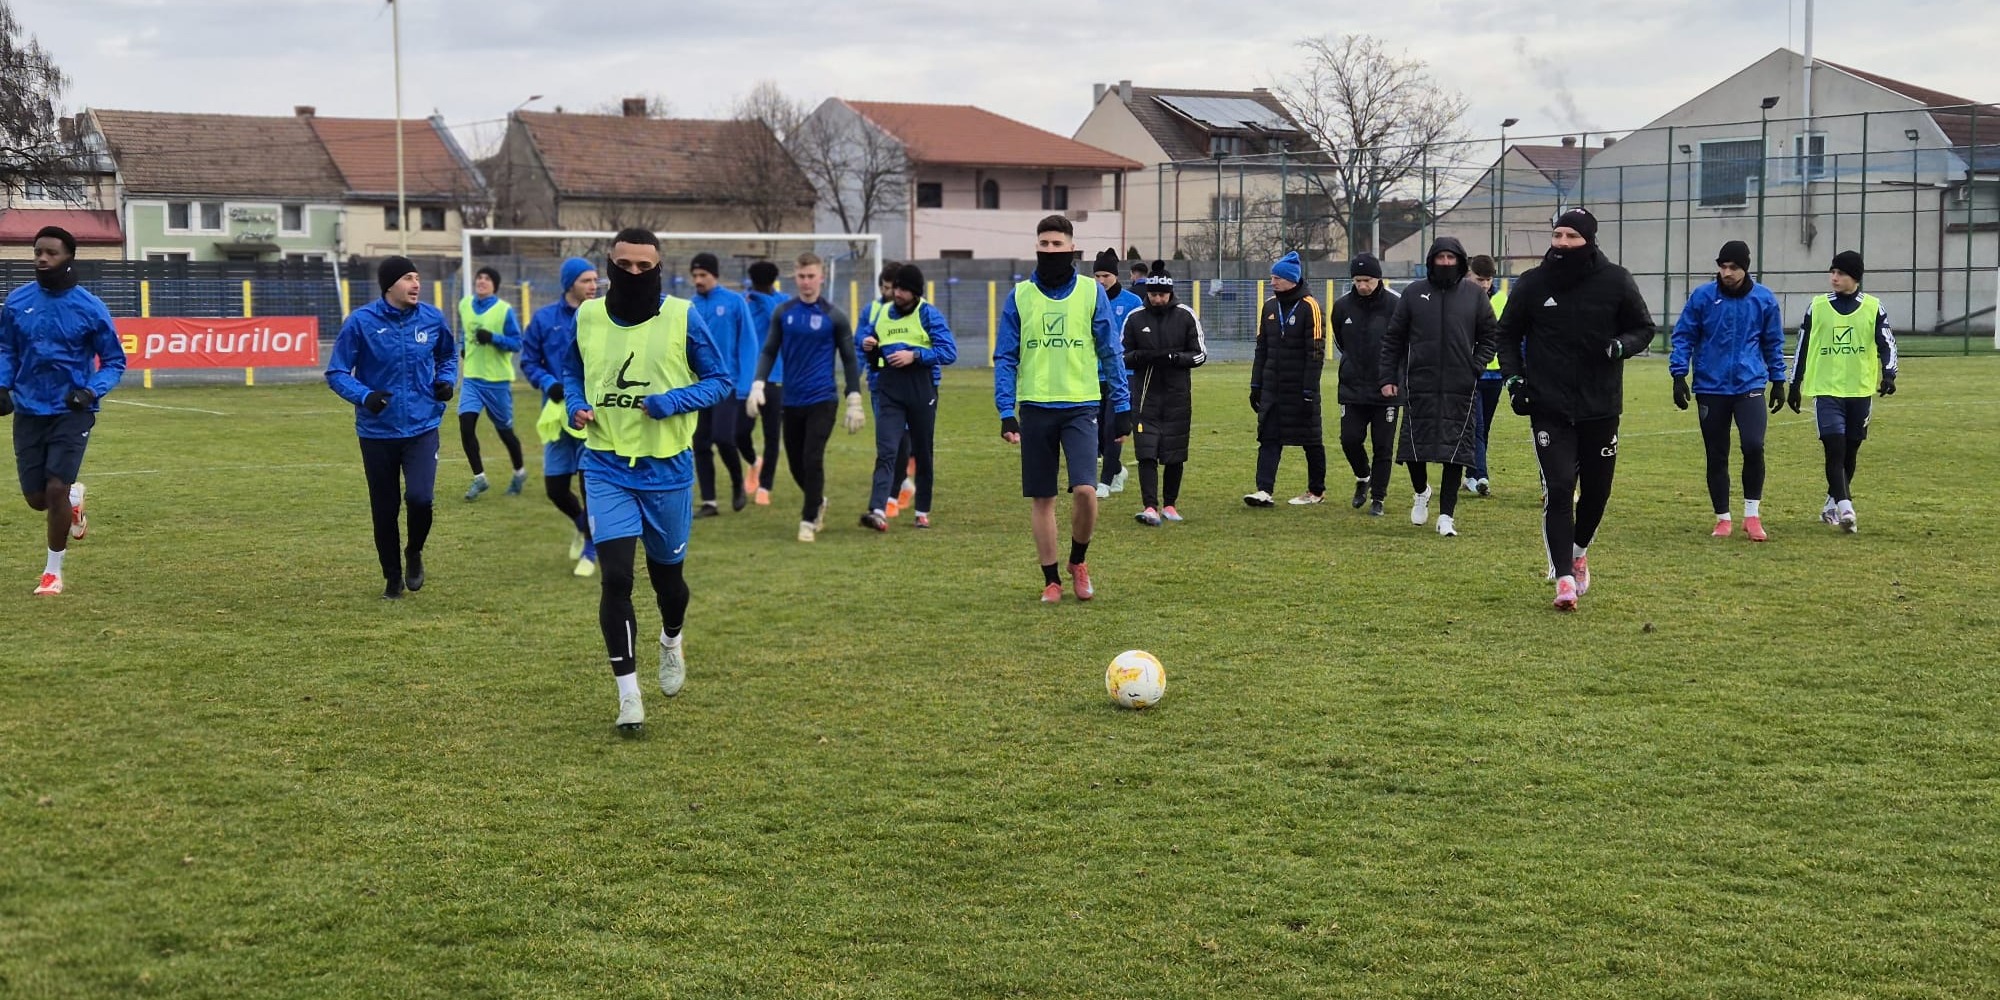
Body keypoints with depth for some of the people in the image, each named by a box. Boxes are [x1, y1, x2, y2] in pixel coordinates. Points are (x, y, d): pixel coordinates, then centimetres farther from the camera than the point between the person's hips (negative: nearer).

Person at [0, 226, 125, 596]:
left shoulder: (89, 307, -8)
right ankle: (73, 500, 42)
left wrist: (92, 391, -17)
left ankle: (53, 572, 9)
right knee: (37, 498, 4)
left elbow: (114, 360, 0)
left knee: (56, 490, -11)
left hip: (72, 412, -3)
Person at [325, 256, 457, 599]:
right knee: (385, 509, 7)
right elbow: (336, 373, -6)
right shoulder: (361, 322, -10)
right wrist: (364, 396, -24)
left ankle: (414, 552, 15)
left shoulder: (432, 318, -1)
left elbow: (448, 355, 19)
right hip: (377, 431, -1)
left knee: (420, 498, -16)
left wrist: (446, 379, -2)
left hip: (422, 428, 1)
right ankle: (392, 577, 28)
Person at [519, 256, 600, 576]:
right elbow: (529, 361, 5)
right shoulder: (544, 318, -1)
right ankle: (582, 525, 37)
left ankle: (590, 550, 14)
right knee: (555, 487, 5)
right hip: (558, 412, 2)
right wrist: (548, 384, -13)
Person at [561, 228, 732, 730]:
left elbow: (719, 380, -3)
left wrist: (671, 402, -19)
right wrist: (575, 405, -4)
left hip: (667, 468, -1)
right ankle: (628, 693, -1)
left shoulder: (682, 316, -8)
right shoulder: (587, 316, 0)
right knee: (615, 577, -10)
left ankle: (672, 641, 49)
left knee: (666, 571, 14)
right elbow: (571, 369, 17)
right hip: (607, 467, 1)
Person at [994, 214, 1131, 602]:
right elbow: (1005, 358, 5)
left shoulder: (1091, 292, 4)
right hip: (1034, 408, 1)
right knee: (1041, 498, 5)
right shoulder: (1018, 296, 5)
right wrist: (1006, 412, -4)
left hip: (1080, 406, -1)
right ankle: (1051, 580, 17)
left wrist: (1122, 406, 1)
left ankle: (1078, 561, 12)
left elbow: (1111, 352, 6)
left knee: (1085, 490, -14)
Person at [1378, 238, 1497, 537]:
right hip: (1419, 386, 0)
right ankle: (1421, 492, 33)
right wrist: (1388, 378, 2)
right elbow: (1393, 338, 7)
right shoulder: (1414, 293, 5)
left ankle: (1446, 515, 7)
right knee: (1414, 445, 3)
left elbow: (1489, 335, 11)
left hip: (1460, 389, 0)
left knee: (1455, 451, -1)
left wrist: (1476, 366, -4)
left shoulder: (1475, 295, 5)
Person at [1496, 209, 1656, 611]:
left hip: (1601, 407, 1)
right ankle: (1564, 578, -7)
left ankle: (1578, 551, 38)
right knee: (1558, 489, -10)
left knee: (1597, 490, 11)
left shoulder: (1616, 282, -2)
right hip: (1549, 408, -1)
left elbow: (1644, 328, 8)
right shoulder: (1532, 284, -1)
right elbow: (1508, 334, 11)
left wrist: (1620, 346, -14)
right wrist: (1513, 377, -3)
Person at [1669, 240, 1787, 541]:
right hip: (1710, 388, 0)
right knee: (1716, 456, 5)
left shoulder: (1764, 299, 2)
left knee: (1754, 446, -17)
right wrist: (1679, 376, -5)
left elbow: (1774, 343, 12)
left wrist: (1778, 381, 12)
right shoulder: (1702, 297, -2)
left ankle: (1752, 514, 0)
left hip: (1750, 385, 0)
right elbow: (1684, 337, 3)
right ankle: (1722, 519, 20)